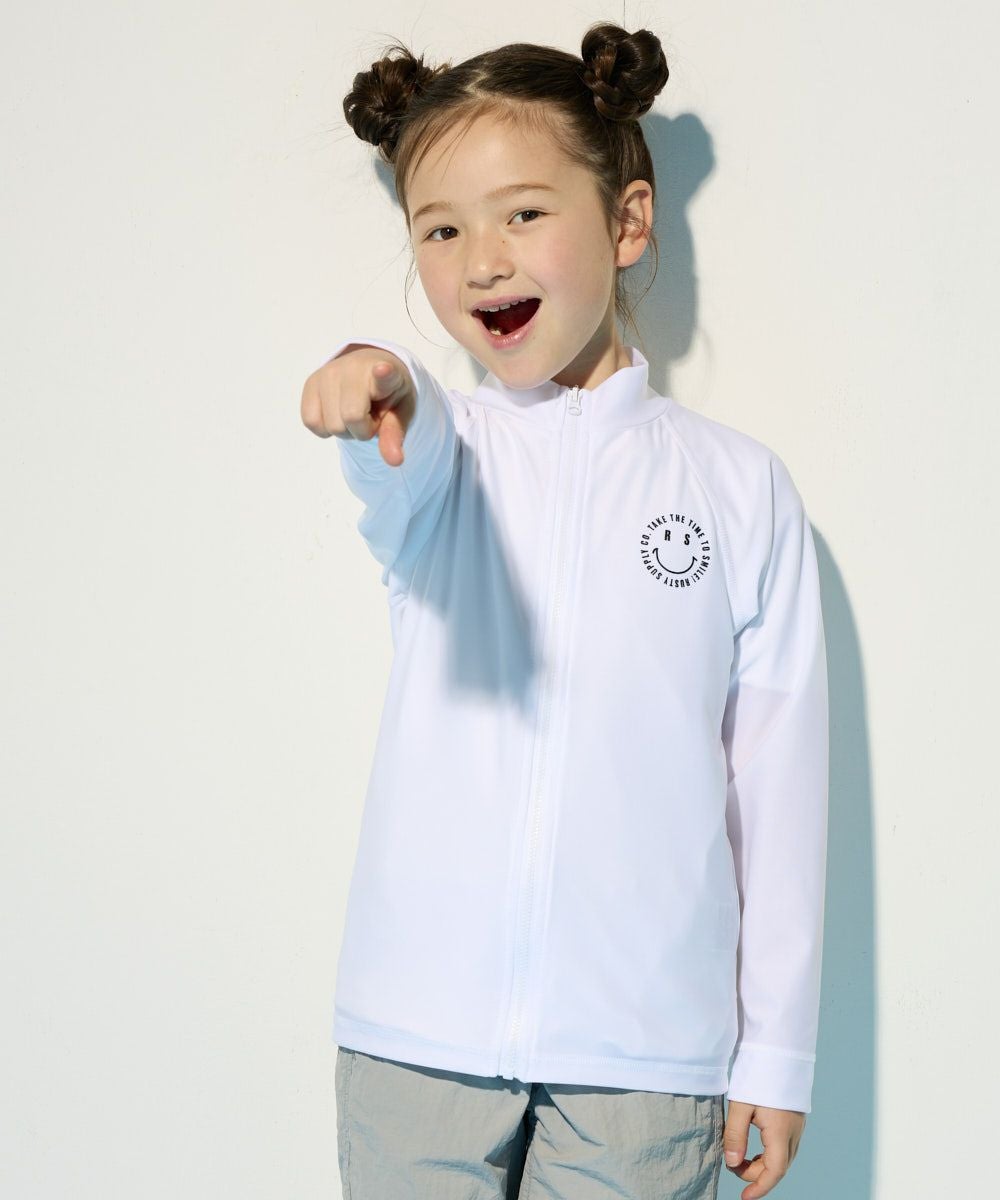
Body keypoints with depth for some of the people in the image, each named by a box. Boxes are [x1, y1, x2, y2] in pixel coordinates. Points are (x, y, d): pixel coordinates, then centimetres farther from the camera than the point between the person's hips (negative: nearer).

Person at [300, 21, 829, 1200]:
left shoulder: (741, 487, 1)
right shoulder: (436, 445, 2)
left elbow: (779, 779, 3)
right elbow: (404, 471, -24)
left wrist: (777, 1051, 3)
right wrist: (376, 389, -48)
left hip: (648, 1043, -1)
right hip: (418, 1031, 1)